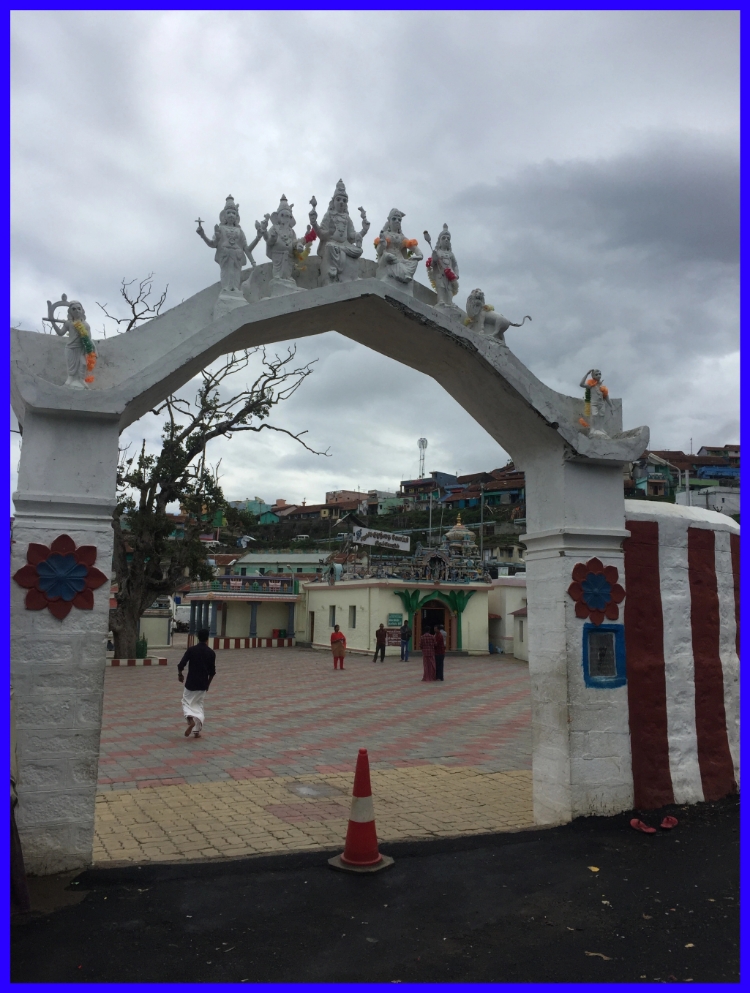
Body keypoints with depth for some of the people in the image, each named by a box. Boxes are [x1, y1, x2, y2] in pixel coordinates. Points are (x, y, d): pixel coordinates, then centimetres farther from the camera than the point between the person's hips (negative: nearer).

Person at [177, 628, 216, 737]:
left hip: (191, 682, -2)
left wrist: (180, 674, 9)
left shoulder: (191, 650, -10)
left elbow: (181, 665, -12)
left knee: (187, 702, 15)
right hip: (203, 683, 2)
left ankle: (190, 720, -14)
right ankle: (197, 731, 13)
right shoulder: (211, 653, -5)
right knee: (199, 705, 16)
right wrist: (208, 683, 16)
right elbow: (212, 671, 0)